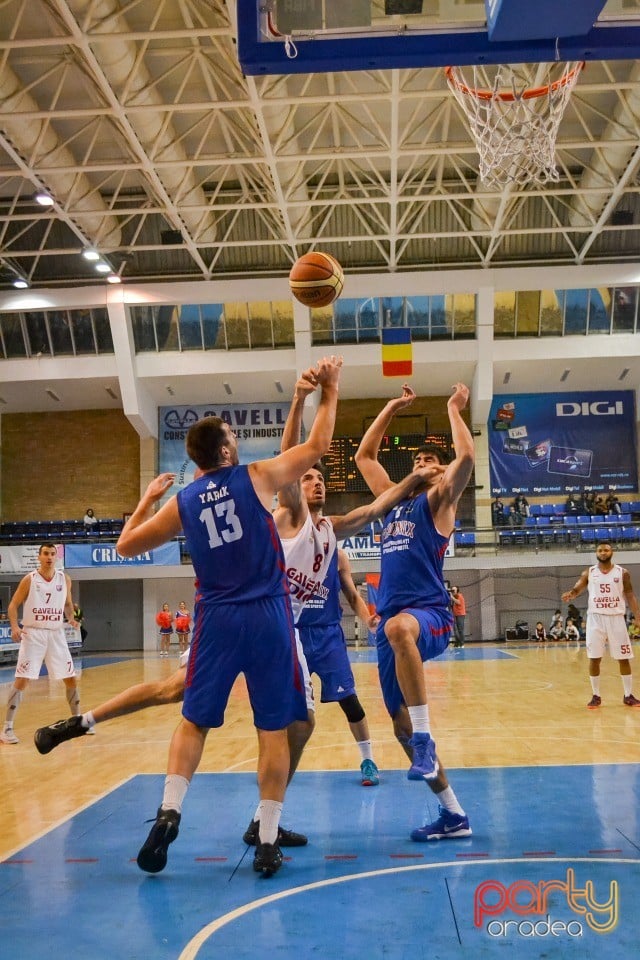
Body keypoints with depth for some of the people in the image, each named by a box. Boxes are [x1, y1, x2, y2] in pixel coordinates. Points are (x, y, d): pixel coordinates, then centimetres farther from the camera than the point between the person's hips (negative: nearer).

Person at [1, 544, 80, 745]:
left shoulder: (65, 579, 3)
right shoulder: (29, 579, -6)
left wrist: (71, 618, -3)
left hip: (56, 634, 4)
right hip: (33, 634, -4)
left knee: (71, 678, 6)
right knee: (22, 679, -11)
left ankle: (77, 720, 23)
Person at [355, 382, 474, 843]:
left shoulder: (439, 500, 5)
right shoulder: (394, 499, 23)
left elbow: (467, 456, -12)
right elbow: (364, 455, 29)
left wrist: (454, 409, 2)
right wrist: (392, 408, 28)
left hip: (430, 614, -7)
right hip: (393, 621, 8)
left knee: (399, 628, -44)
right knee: (401, 725, 6)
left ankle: (426, 740, -38)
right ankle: (453, 816, 18)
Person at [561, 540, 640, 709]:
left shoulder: (622, 572, 3)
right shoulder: (588, 573, 4)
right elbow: (577, 589, -4)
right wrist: (570, 594, -29)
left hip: (616, 618, 0)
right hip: (595, 619, 0)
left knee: (624, 658, 4)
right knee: (594, 659, 0)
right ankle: (596, 696, 10)